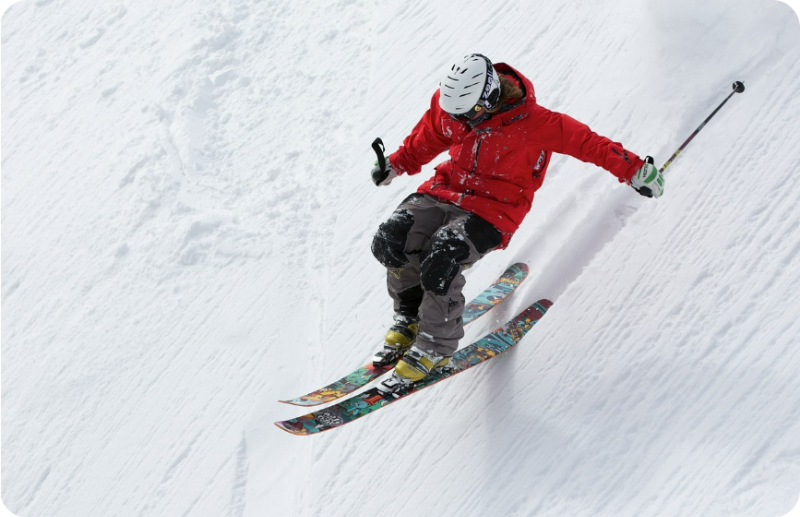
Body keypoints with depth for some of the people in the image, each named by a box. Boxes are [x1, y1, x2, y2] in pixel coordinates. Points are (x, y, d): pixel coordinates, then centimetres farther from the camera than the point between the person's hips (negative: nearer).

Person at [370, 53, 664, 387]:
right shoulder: (447, 104, -5)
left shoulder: (532, 122, -20)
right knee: (391, 239, -18)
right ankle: (409, 317, 9)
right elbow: (425, 142, 15)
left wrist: (635, 170, -12)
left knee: (440, 260, -29)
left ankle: (435, 348, -7)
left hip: (494, 209, -5)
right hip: (446, 189, 6)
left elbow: (586, 142, -14)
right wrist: (396, 165, 10)